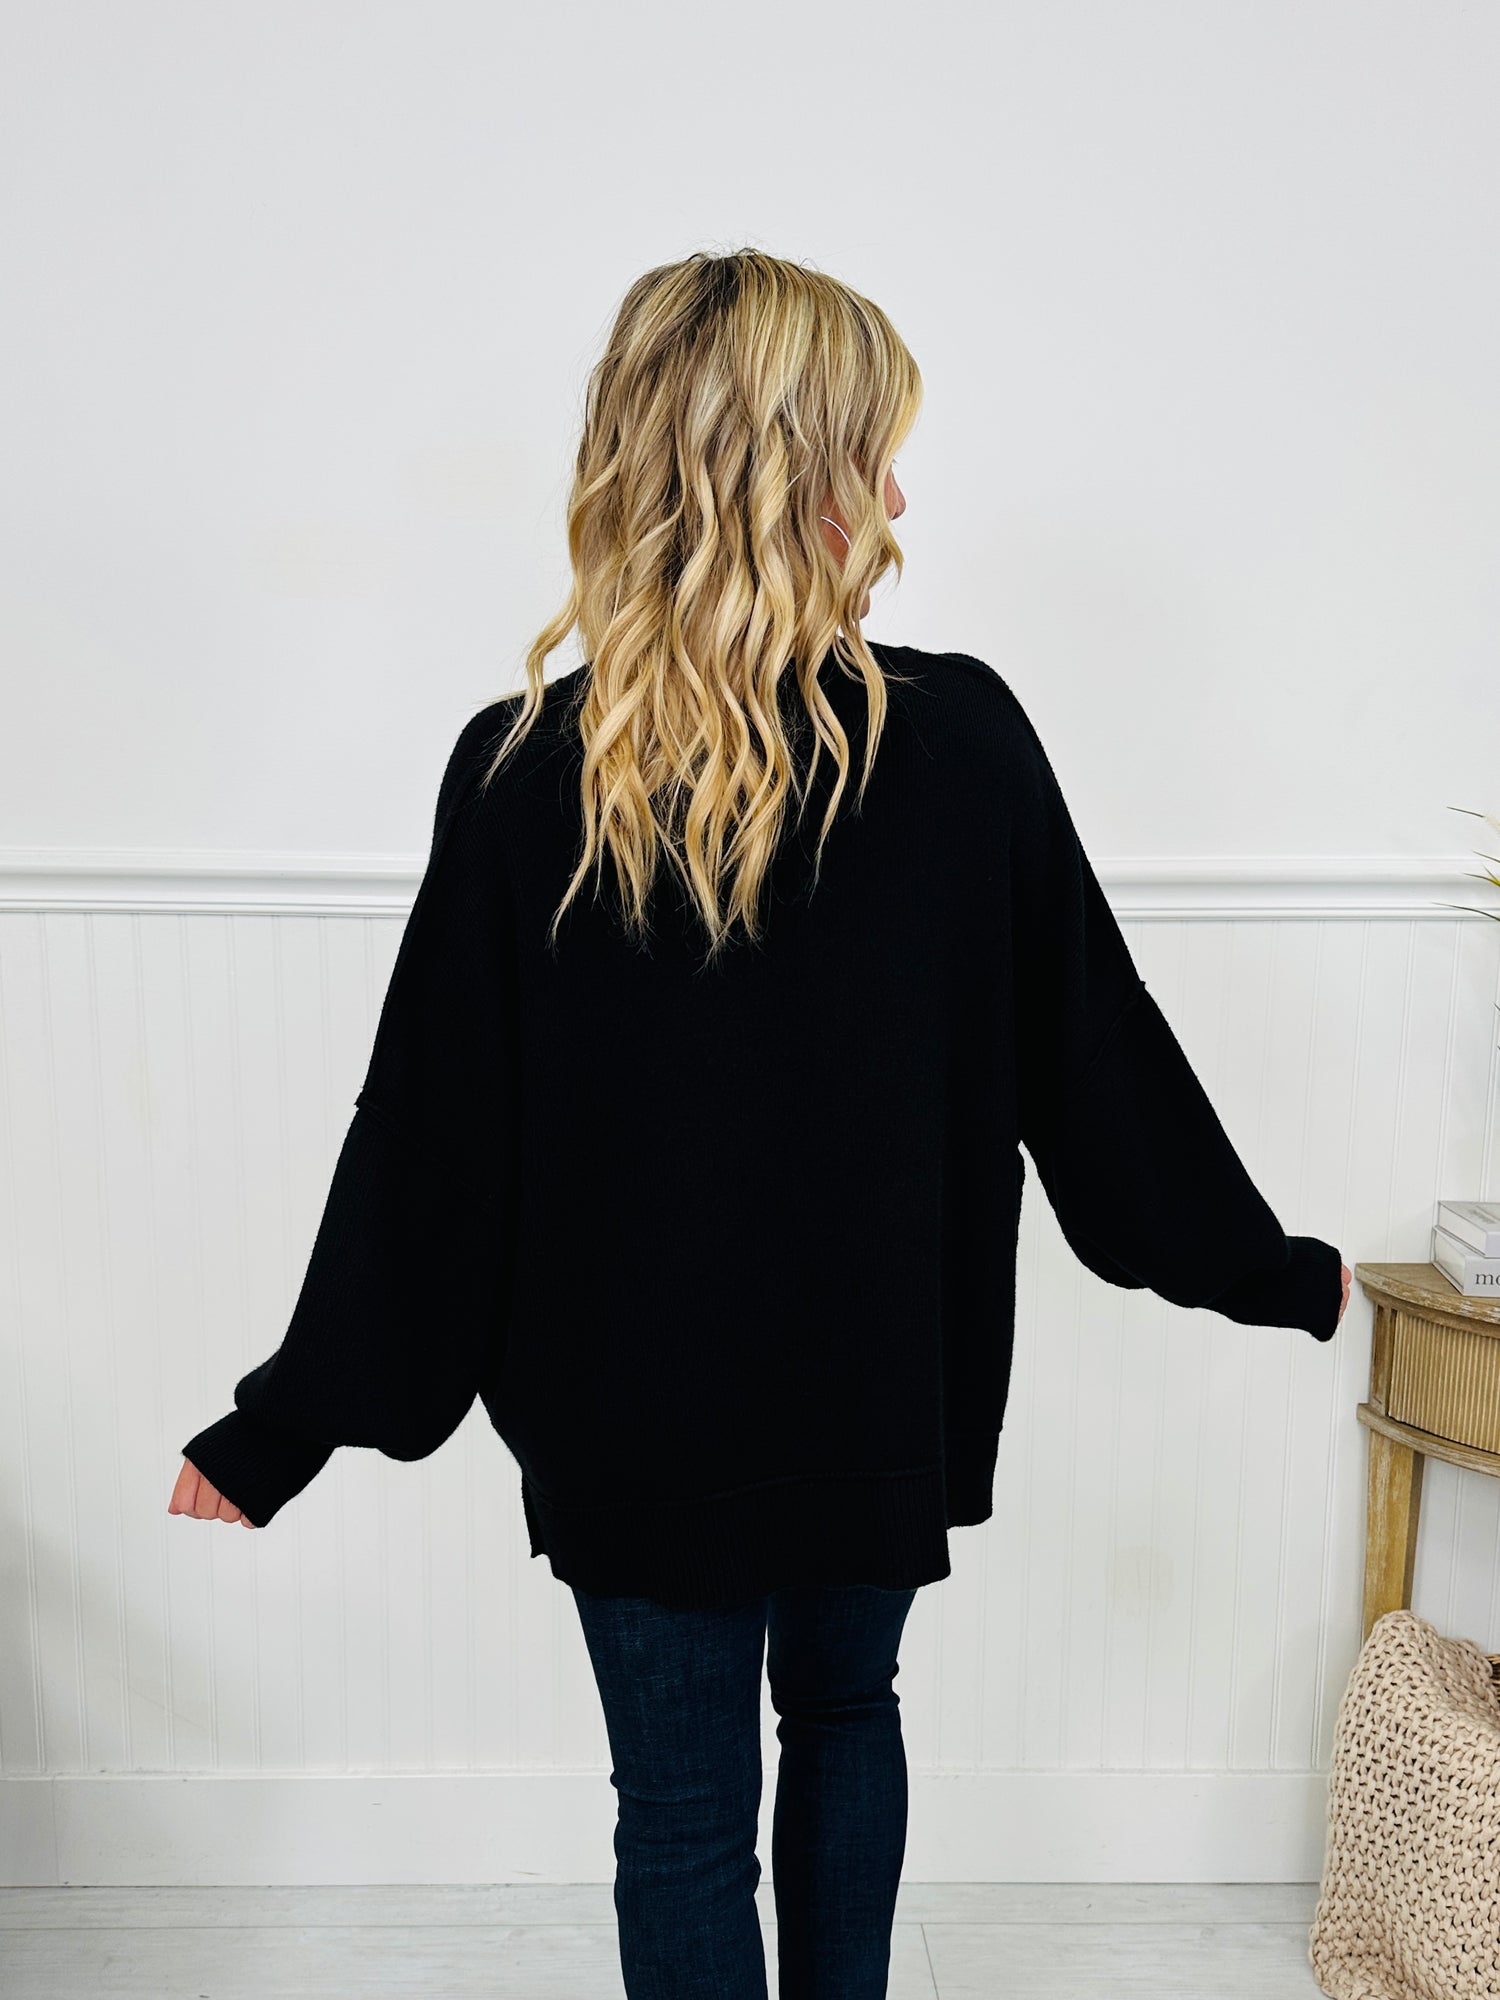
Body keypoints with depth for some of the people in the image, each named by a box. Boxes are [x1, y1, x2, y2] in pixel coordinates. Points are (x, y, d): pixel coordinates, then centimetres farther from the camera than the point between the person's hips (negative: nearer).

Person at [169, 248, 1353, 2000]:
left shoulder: (522, 773, -14)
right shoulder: (962, 740, -14)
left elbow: (430, 1144, -11)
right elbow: (1098, 1056, -5)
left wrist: (282, 1431, 1)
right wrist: (1274, 1273, 12)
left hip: (636, 1411, -1)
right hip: (889, 1390, 2)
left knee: (682, 1810, 17)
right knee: (847, 1709, 28)